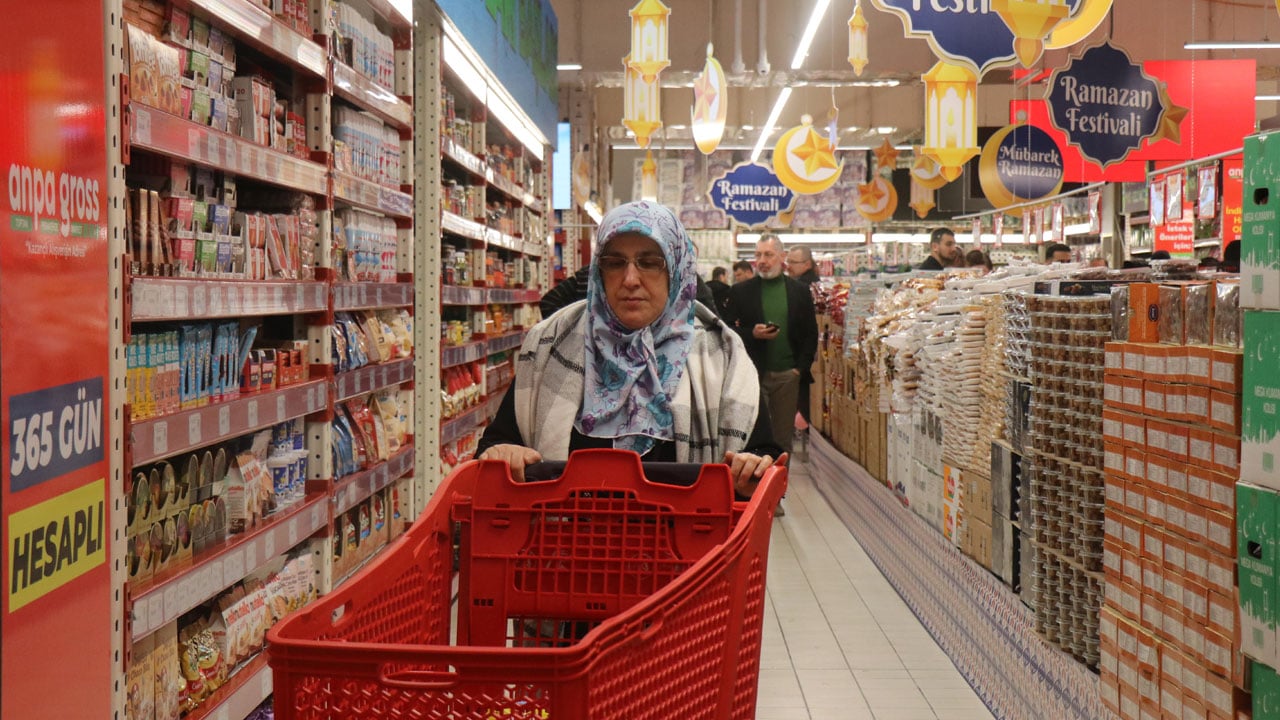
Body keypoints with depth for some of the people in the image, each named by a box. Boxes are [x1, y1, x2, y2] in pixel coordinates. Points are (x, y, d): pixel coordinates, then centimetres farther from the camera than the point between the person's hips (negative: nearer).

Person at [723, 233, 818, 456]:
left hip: (787, 375, 1)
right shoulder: (740, 291, 5)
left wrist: (801, 367, -2)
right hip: (754, 373, -1)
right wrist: (752, 334, -14)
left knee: (783, 437, 5)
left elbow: (811, 333, 9)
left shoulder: (800, 292, 9)